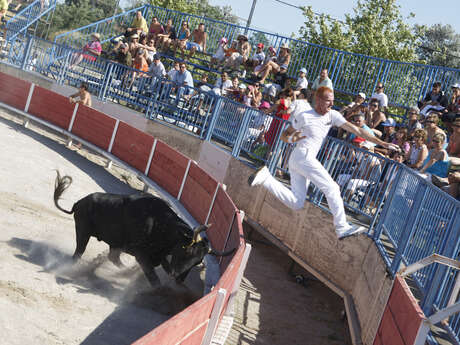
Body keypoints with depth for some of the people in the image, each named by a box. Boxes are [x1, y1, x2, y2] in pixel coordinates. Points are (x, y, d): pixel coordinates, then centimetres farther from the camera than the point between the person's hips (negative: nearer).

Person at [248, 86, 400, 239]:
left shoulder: (333, 115, 12)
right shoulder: (304, 117, -3)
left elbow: (356, 130, 7)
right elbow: (283, 136, 5)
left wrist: (382, 143, 3)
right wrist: (291, 139, -20)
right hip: (303, 156, -8)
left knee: (296, 203, -1)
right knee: (331, 188, -12)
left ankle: (266, 178, -3)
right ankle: (342, 227, -14)